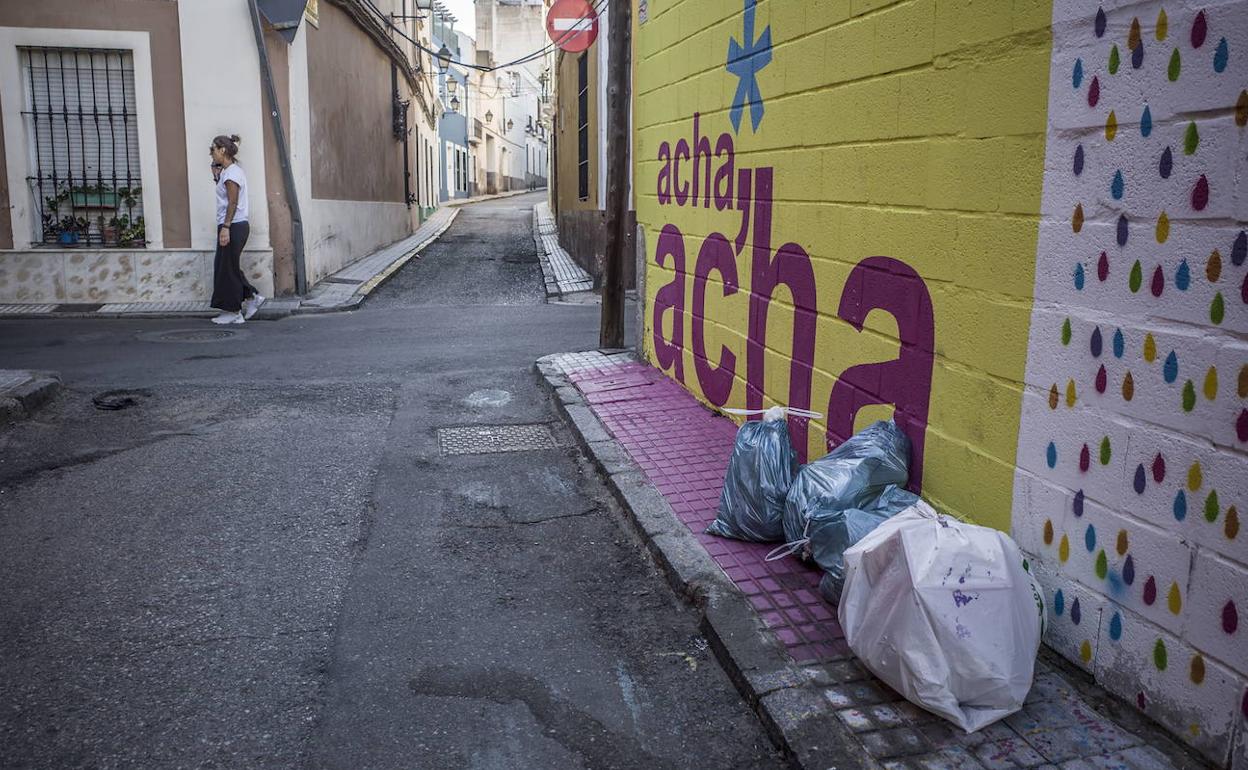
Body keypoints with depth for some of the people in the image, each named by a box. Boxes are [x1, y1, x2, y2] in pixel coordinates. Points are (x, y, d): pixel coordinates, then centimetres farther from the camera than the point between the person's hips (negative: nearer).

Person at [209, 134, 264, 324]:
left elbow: (233, 203, -19)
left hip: (234, 226, -10)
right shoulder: (229, 171, 16)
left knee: (228, 268, -1)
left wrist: (225, 228, -23)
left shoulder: (231, 173, -14)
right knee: (225, 267, 14)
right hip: (234, 226, 10)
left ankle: (234, 312, 6)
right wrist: (215, 172, 14)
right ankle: (252, 296, 16)